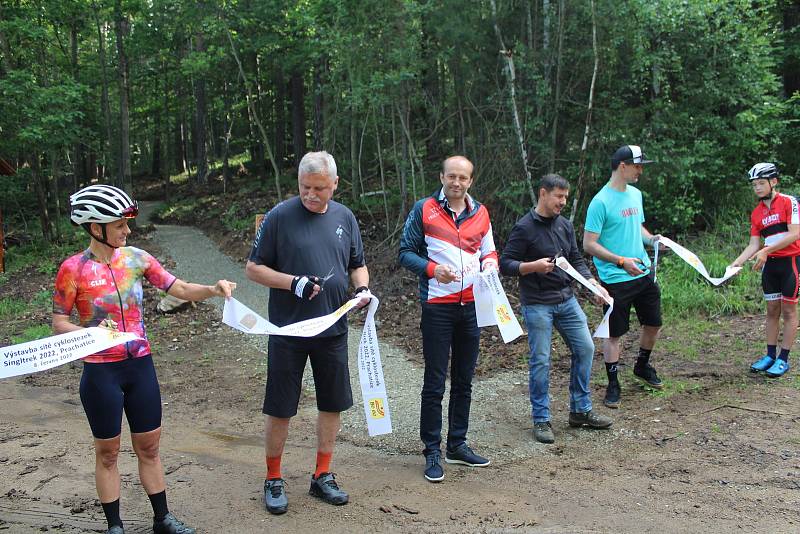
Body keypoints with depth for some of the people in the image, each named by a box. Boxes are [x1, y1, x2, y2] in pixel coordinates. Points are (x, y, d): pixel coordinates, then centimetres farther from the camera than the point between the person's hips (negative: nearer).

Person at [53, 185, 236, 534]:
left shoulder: (136, 258, 0)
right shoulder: (74, 269, -10)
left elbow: (181, 290, -1)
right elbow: (58, 323, -6)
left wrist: (213, 290, -19)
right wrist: (90, 333, -24)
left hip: (141, 366, 4)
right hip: (101, 372, -3)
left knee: (149, 447, 13)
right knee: (107, 452, 10)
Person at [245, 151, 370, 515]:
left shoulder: (344, 218, 5)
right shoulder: (279, 217, -8)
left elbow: (357, 264, 15)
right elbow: (253, 268, -6)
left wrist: (363, 288, -5)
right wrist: (294, 282, -19)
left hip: (333, 329, 4)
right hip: (288, 330, -4)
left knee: (332, 403, 12)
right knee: (280, 409, 4)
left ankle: (322, 476, 28)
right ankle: (274, 479, 23)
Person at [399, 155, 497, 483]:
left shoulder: (480, 213, 11)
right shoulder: (423, 210, -2)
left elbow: (489, 251, 18)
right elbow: (406, 252, -2)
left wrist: (489, 263, -5)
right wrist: (432, 268, -19)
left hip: (471, 305, 5)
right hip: (437, 306, -5)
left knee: (464, 381, 13)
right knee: (435, 383, -1)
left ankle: (458, 444, 26)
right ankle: (432, 452, 9)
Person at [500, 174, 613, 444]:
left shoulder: (565, 225, 10)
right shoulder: (524, 228, -10)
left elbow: (576, 259, 14)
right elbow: (505, 264, -10)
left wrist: (592, 283, -1)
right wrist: (532, 266, -25)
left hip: (567, 300, 7)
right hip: (537, 304, -6)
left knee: (585, 348, 7)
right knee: (540, 361, -1)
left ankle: (580, 411, 21)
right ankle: (541, 420, 12)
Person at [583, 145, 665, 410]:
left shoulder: (636, 194, 8)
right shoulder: (601, 202, -16)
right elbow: (589, 244, -17)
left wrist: (651, 238, 1)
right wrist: (621, 261, -24)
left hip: (643, 273, 8)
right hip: (616, 279, -7)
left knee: (653, 323, 18)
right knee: (614, 333, 3)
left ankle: (642, 366, 42)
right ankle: (613, 384, 17)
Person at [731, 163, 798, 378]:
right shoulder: (756, 213, 8)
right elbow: (753, 244, 5)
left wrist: (765, 251, -23)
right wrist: (736, 263, -9)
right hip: (770, 264, 5)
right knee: (772, 310, 9)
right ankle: (770, 355, 16)